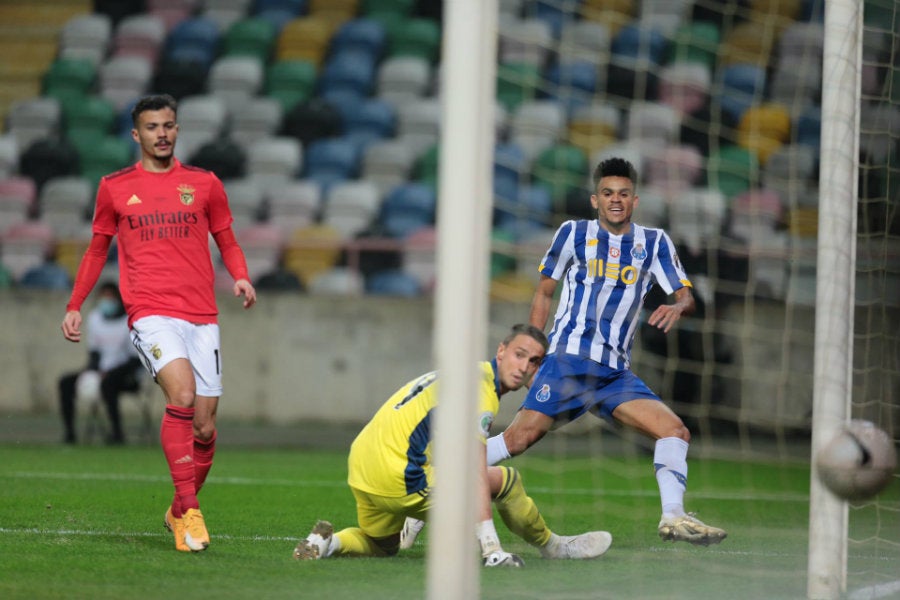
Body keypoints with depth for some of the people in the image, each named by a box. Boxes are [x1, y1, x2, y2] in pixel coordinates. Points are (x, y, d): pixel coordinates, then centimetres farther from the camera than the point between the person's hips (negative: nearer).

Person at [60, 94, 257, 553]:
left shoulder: (204, 184, 11)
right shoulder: (115, 188, 10)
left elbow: (227, 241, 19)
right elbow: (97, 249, 21)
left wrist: (241, 277, -1)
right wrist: (75, 305, 18)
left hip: (202, 316, 3)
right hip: (151, 313, -3)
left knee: (204, 424, 1)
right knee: (182, 395, -27)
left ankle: (181, 510, 24)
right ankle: (188, 511, -27)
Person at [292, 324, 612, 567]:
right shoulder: (480, 388, -14)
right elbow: (475, 474, -22)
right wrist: (491, 548, -25)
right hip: (399, 475, -10)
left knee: (381, 546, 32)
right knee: (505, 479, -4)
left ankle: (329, 542, 6)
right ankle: (553, 547, 14)